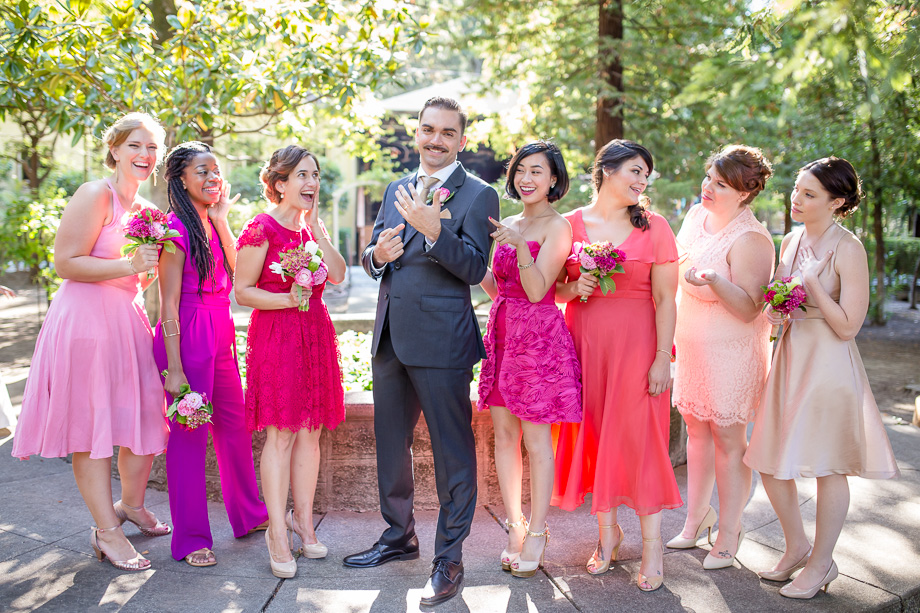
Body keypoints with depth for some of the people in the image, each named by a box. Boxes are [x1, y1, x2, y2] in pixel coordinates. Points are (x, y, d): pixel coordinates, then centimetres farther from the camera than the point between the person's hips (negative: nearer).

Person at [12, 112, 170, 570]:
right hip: (86, 320, -8)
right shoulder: (95, 195, -9)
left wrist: (150, 267, 7)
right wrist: (127, 265, -21)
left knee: (146, 417, 10)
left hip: (128, 321, 8)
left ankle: (130, 505, 33)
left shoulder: (147, 209, 15)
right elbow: (65, 263, -15)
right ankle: (107, 532, 9)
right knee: (92, 426, -1)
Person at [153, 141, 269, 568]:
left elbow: (236, 271, -2)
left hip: (220, 334, 8)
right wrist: (174, 369, -18)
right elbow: (168, 304, -15)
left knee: (235, 425, 17)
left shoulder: (211, 225, 12)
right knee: (190, 434, 1)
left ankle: (248, 514, 33)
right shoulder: (176, 229, -11)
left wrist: (221, 218, -2)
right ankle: (190, 538, 14)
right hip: (188, 336, -8)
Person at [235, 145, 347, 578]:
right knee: (281, 434, -5)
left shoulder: (312, 226, 14)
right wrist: (287, 299, -20)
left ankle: (303, 521, 20)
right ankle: (277, 533, 5)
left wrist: (317, 229, -3)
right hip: (275, 335, -7)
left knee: (310, 432, 9)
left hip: (315, 334, 7)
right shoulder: (261, 228, -7)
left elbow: (338, 275, 1)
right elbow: (242, 291, -7)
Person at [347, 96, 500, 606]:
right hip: (390, 337, 7)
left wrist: (435, 230, -28)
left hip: (442, 341, -7)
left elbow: (475, 268, -14)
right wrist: (378, 254, -8)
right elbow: (371, 259, 16)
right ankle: (399, 536, 36)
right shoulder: (396, 191, 15)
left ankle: (448, 558, 15)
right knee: (390, 443, 18)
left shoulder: (478, 195, -4)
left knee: (452, 451, 1)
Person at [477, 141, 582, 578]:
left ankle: (536, 532, 14)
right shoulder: (510, 224, 14)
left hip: (539, 339, -7)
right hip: (502, 336, 7)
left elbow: (536, 290, -14)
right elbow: (495, 288, 15)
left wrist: (520, 244, -26)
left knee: (536, 441, 0)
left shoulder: (557, 227, -7)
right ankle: (514, 526, 21)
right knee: (504, 435, 9)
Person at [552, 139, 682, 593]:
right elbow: (553, 289, 12)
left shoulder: (654, 227, 0)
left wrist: (663, 358, -10)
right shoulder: (571, 224, 4)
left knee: (640, 435, -3)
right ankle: (607, 531, 25)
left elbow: (665, 299, -4)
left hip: (636, 344, -2)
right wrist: (574, 288, -10)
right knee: (592, 432, 7)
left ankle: (652, 544, 10)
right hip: (584, 342, 2)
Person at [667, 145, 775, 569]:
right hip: (691, 344, 7)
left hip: (731, 351, -7)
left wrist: (715, 279, -38)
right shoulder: (696, 216, 3)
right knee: (697, 431, 16)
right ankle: (697, 517, 32)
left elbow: (749, 310, -23)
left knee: (728, 440, 3)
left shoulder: (750, 239, -20)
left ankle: (729, 532, 19)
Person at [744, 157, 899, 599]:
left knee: (827, 466, 6)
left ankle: (821, 562, 24)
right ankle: (796, 546, 31)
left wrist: (812, 287, -19)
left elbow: (848, 326, -16)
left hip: (828, 363, -7)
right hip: (789, 358, 7)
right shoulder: (791, 241, 7)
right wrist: (775, 311, -1)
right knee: (770, 461, 10)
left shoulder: (847, 249, -13)